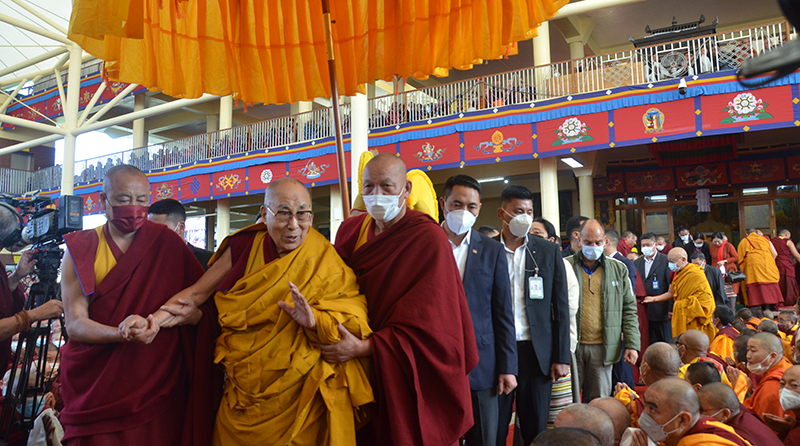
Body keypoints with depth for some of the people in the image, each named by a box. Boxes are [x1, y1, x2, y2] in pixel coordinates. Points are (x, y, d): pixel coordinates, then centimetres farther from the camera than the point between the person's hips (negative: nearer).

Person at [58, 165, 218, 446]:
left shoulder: (166, 244, 1)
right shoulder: (79, 250, 0)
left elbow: (201, 307, -2)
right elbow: (74, 323, -7)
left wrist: (158, 319, -21)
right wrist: (122, 334, -26)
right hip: (96, 388, 0)